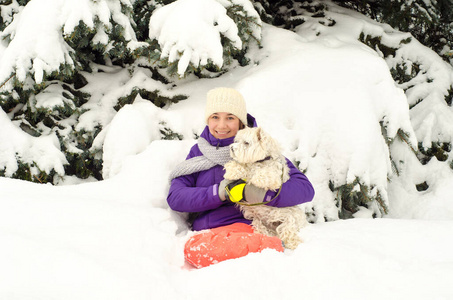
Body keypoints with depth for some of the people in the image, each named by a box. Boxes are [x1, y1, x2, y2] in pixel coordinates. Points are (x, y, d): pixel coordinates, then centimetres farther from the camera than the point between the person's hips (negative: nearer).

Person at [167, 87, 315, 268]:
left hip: (245, 228, -3)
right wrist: (218, 193, -8)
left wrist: (262, 194, -14)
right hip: (204, 232, 4)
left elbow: (305, 189, 2)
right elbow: (175, 197, 8)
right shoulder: (199, 152, 22)